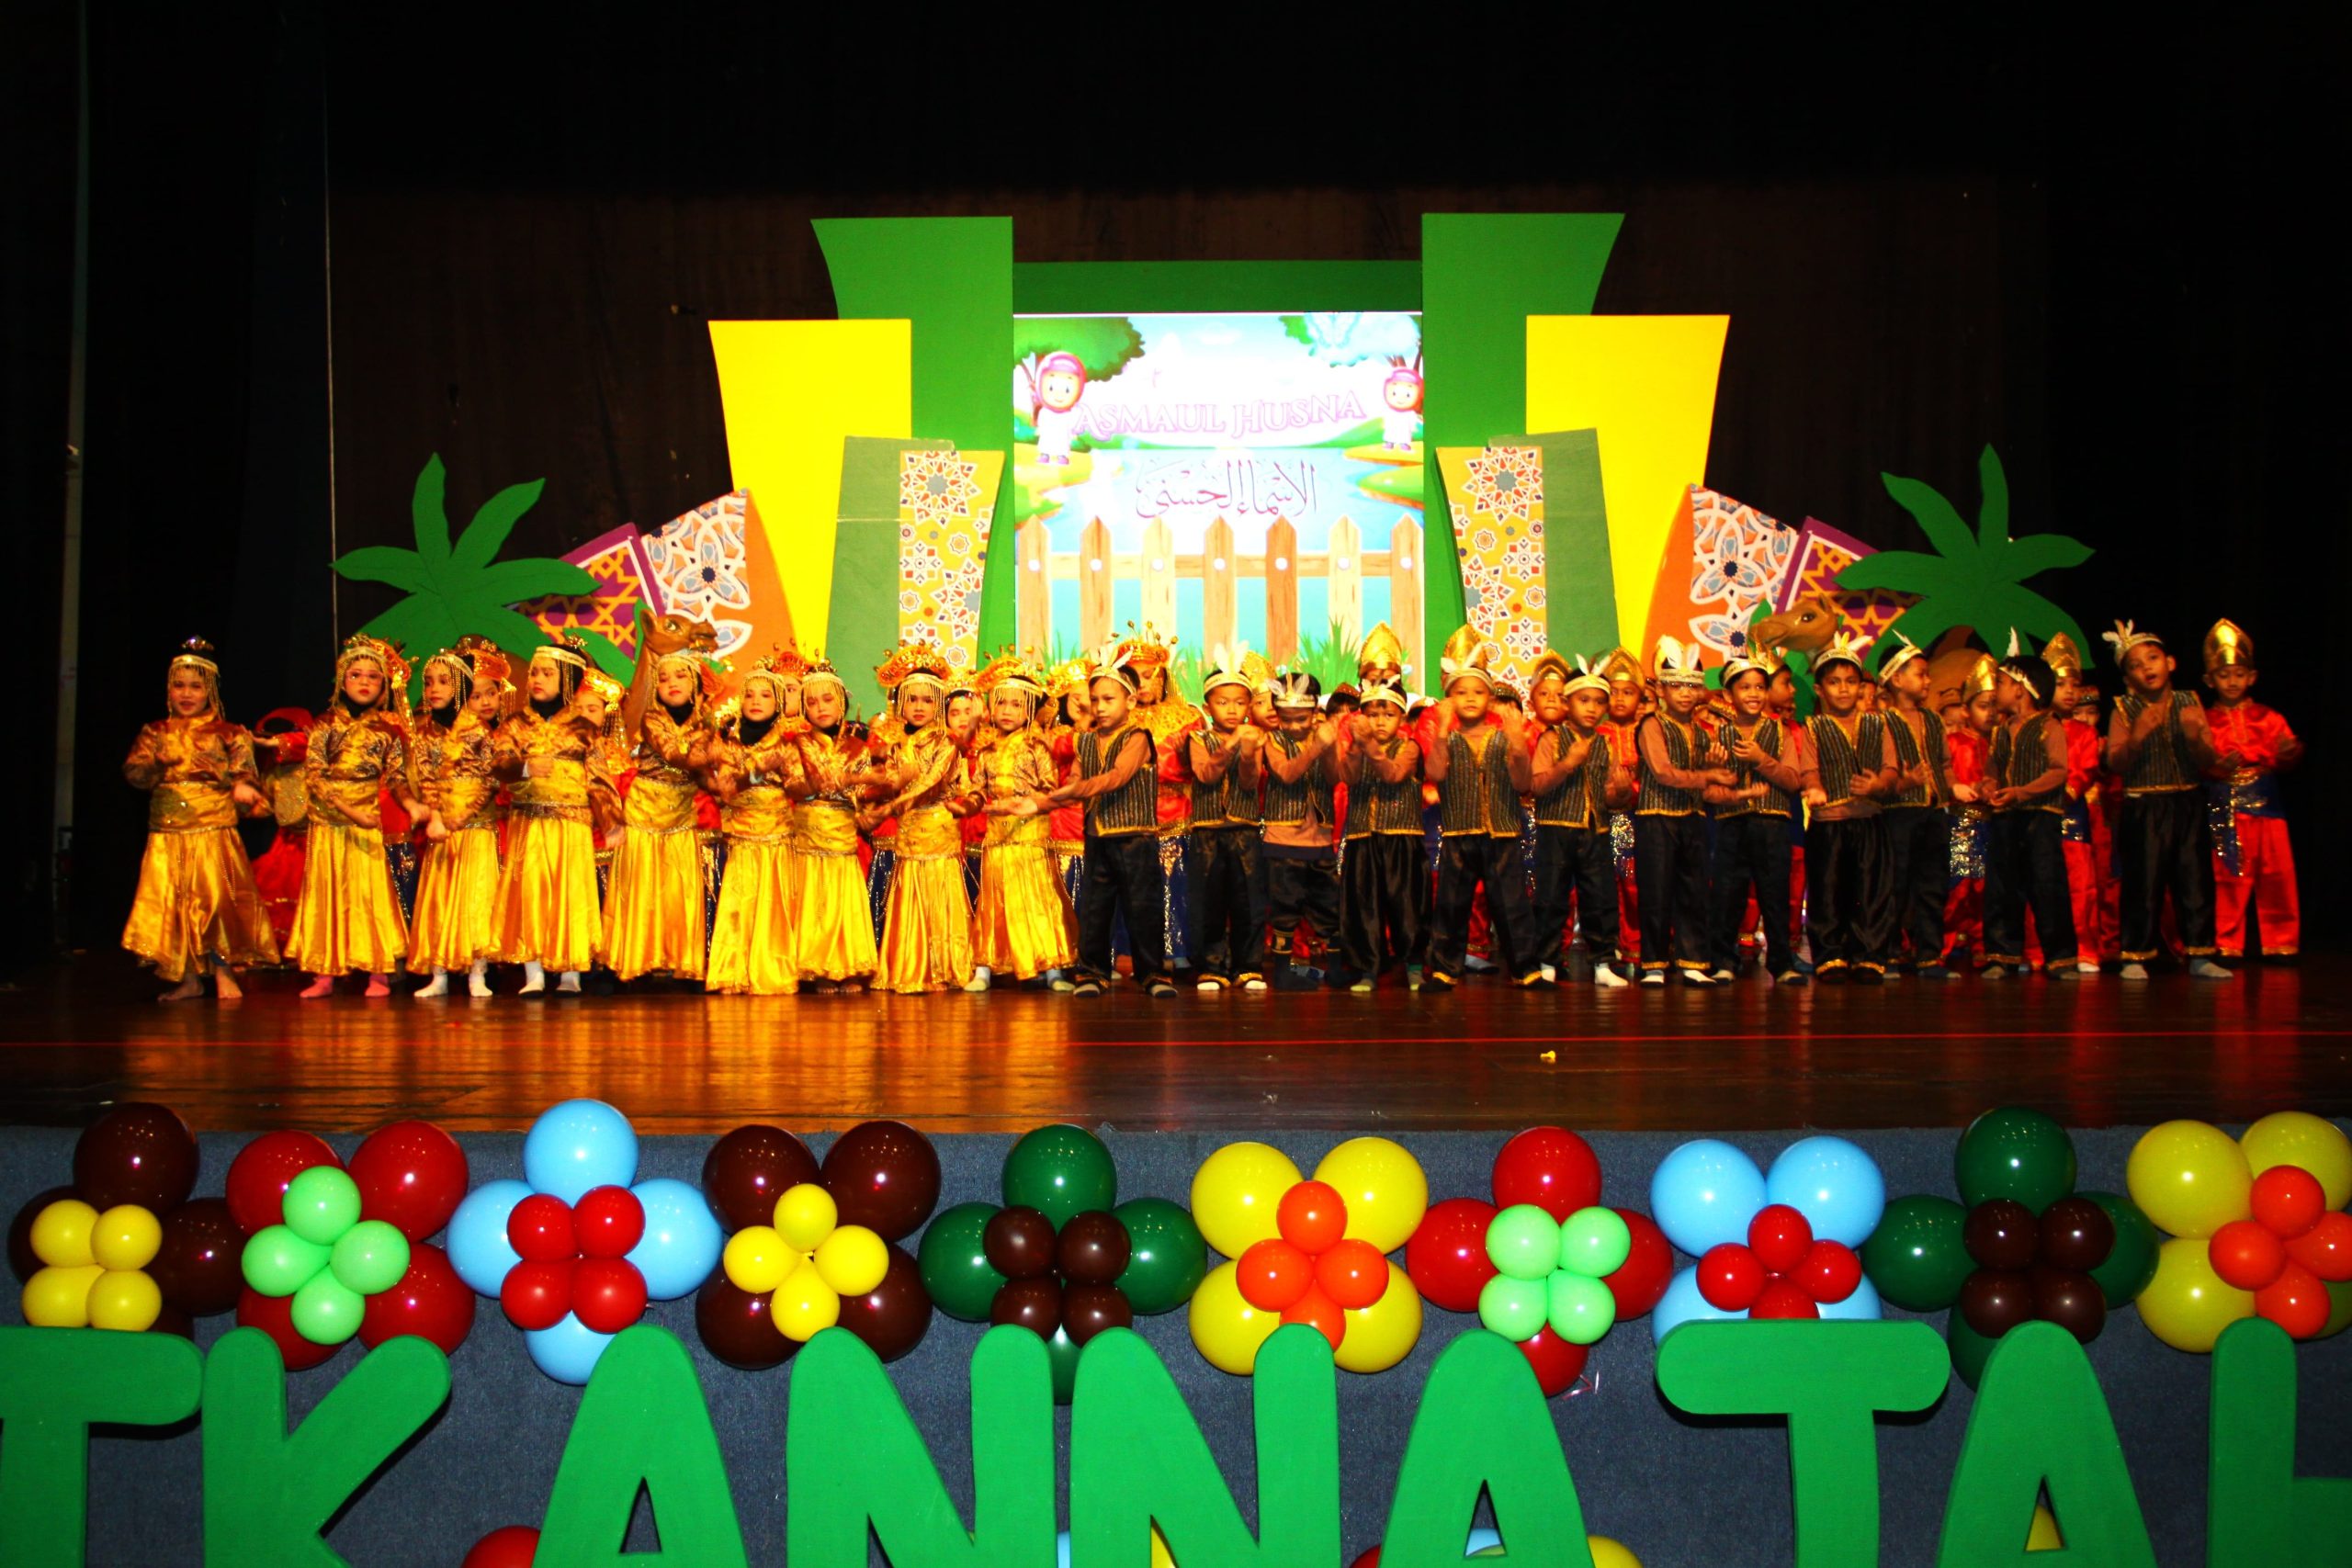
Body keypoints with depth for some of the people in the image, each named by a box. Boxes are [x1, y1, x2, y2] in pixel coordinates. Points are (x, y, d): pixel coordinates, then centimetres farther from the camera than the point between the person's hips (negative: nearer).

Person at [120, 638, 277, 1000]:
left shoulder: (227, 734, 5)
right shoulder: (155, 733, 12)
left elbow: (244, 775, 0)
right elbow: (133, 772, 2)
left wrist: (240, 787, -22)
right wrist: (157, 764, -18)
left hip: (214, 830, -3)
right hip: (167, 835, 3)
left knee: (217, 898, -9)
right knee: (173, 903, 3)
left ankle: (223, 972, 1)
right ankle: (189, 977, 12)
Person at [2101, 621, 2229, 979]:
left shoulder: (2190, 705, 5)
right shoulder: (2124, 711, -1)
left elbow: (2207, 763, 0)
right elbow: (2115, 763, -10)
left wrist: (2195, 737, -19)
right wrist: (2138, 735, -25)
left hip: (2188, 805, 2)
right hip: (2143, 809, -2)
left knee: (2195, 879, 4)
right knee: (2143, 882, -3)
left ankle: (2199, 955, 13)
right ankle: (2135, 957, 5)